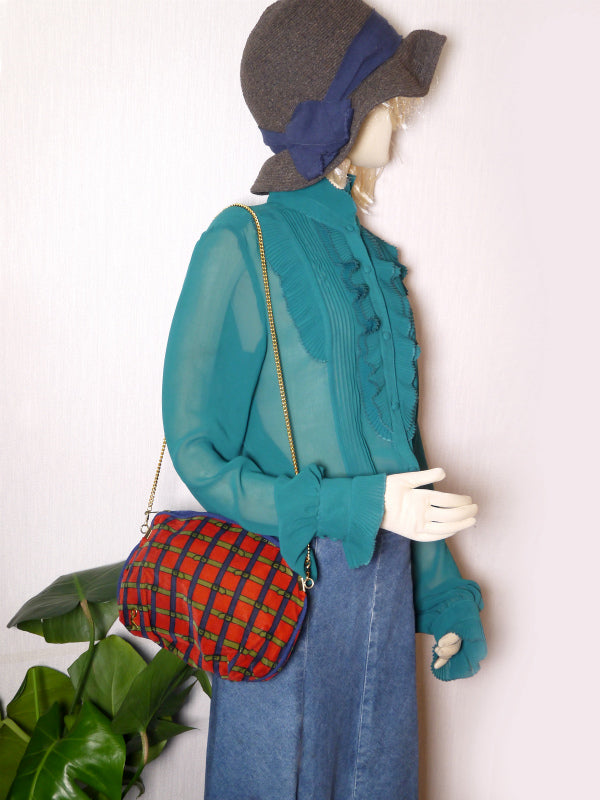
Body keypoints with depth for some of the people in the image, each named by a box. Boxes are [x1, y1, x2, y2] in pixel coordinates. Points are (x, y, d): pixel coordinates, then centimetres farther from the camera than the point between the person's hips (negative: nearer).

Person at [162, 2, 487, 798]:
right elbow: (199, 453, -12)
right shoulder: (243, 246, -12)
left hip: (382, 579, 7)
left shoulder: (369, 254, 9)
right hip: (288, 581, -6)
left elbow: (398, 435, 11)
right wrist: (362, 505, -21)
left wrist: (440, 591, 12)